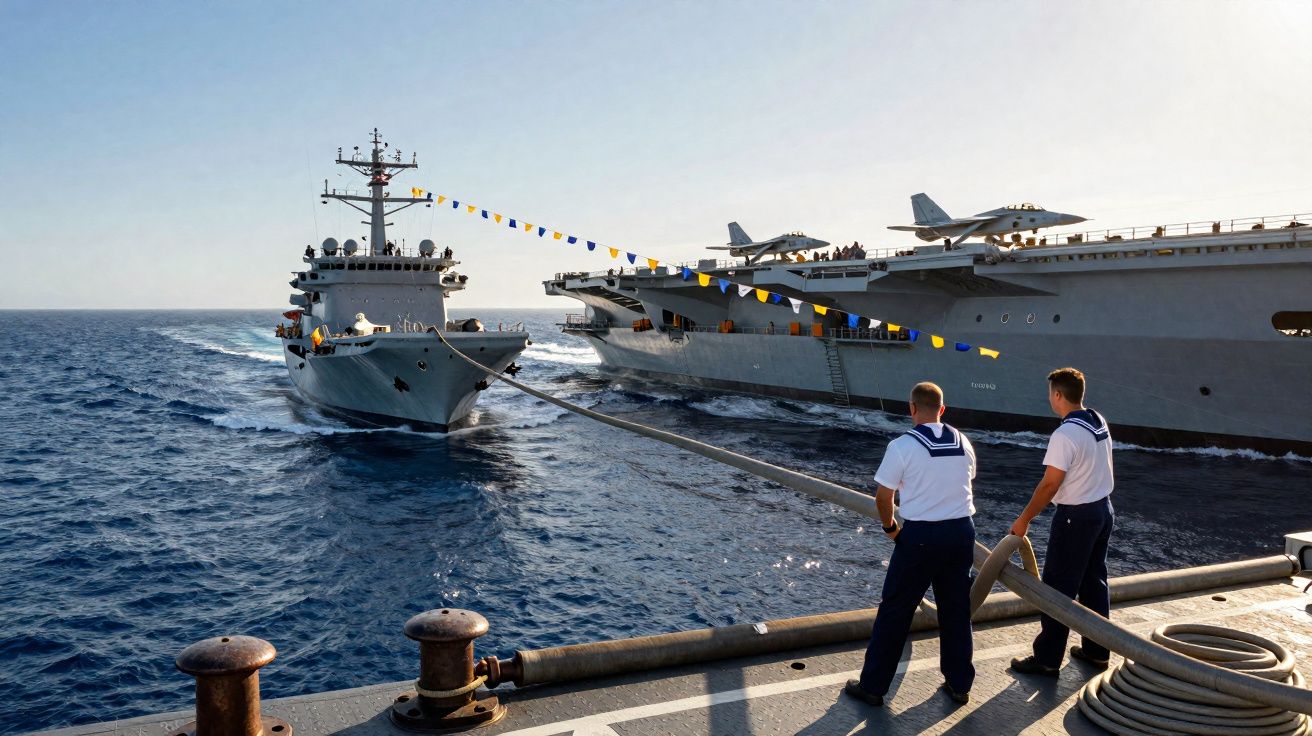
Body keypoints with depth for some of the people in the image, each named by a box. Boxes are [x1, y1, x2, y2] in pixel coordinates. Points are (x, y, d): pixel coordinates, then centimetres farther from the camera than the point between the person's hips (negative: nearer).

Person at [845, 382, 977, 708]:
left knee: (895, 611, 5)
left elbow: (883, 497, -8)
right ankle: (959, 685, 27)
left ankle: (872, 686, 13)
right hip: (962, 531, 5)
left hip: (920, 536, -5)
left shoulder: (903, 446, -12)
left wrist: (889, 526, 10)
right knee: (957, 610, 17)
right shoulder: (963, 443, 5)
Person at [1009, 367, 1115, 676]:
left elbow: (1050, 484, -21)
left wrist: (1024, 519, -12)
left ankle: (1047, 659, 5)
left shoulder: (1065, 434, -23)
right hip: (1104, 509, 9)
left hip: (1076, 516, -9)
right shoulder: (1099, 422, 4)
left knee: (1058, 588, -1)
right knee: (1095, 582, 18)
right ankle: (1096, 650, 28)